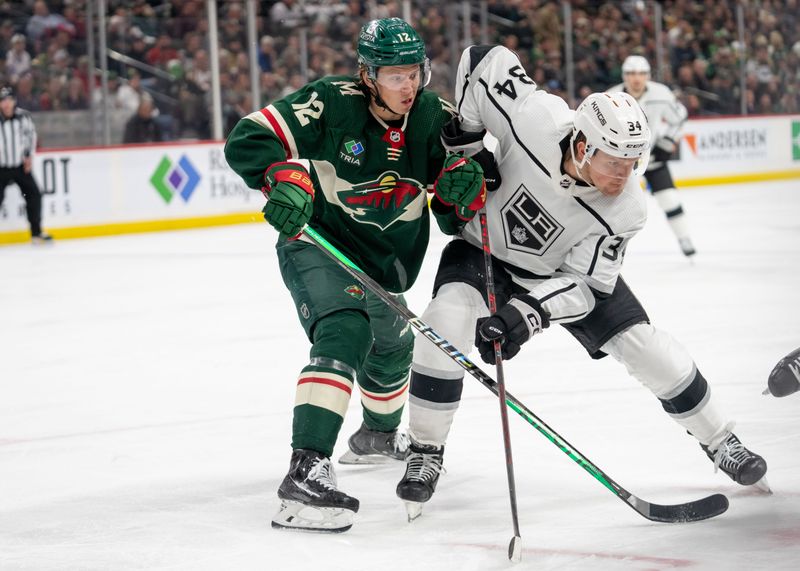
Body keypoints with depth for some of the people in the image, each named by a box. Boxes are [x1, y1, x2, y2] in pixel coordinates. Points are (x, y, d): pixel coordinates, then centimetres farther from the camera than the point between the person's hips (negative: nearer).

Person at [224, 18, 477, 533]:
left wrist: (465, 173, -27)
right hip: (316, 244, -7)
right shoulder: (332, 104, -23)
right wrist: (283, 178, -43)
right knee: (344, 333, -31)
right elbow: (249, 139, -25)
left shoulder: (433, 116, -8)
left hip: (383, 260, 7)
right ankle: (306, 470, -42)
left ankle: (379, 434, 61)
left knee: (392, 346, 27)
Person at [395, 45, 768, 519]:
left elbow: (584, 284, -25)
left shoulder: (625, 211, -30)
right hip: (484, 245, -1)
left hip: (565, 269, 1)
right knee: (445, 324, -27)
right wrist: (463, 144, -19)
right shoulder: (536, 118, -37)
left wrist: (529, 312, -41)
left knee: (646, 347, -6)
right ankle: (425, 453, -11)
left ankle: (719, 441, 16)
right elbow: (483, 59, -22)